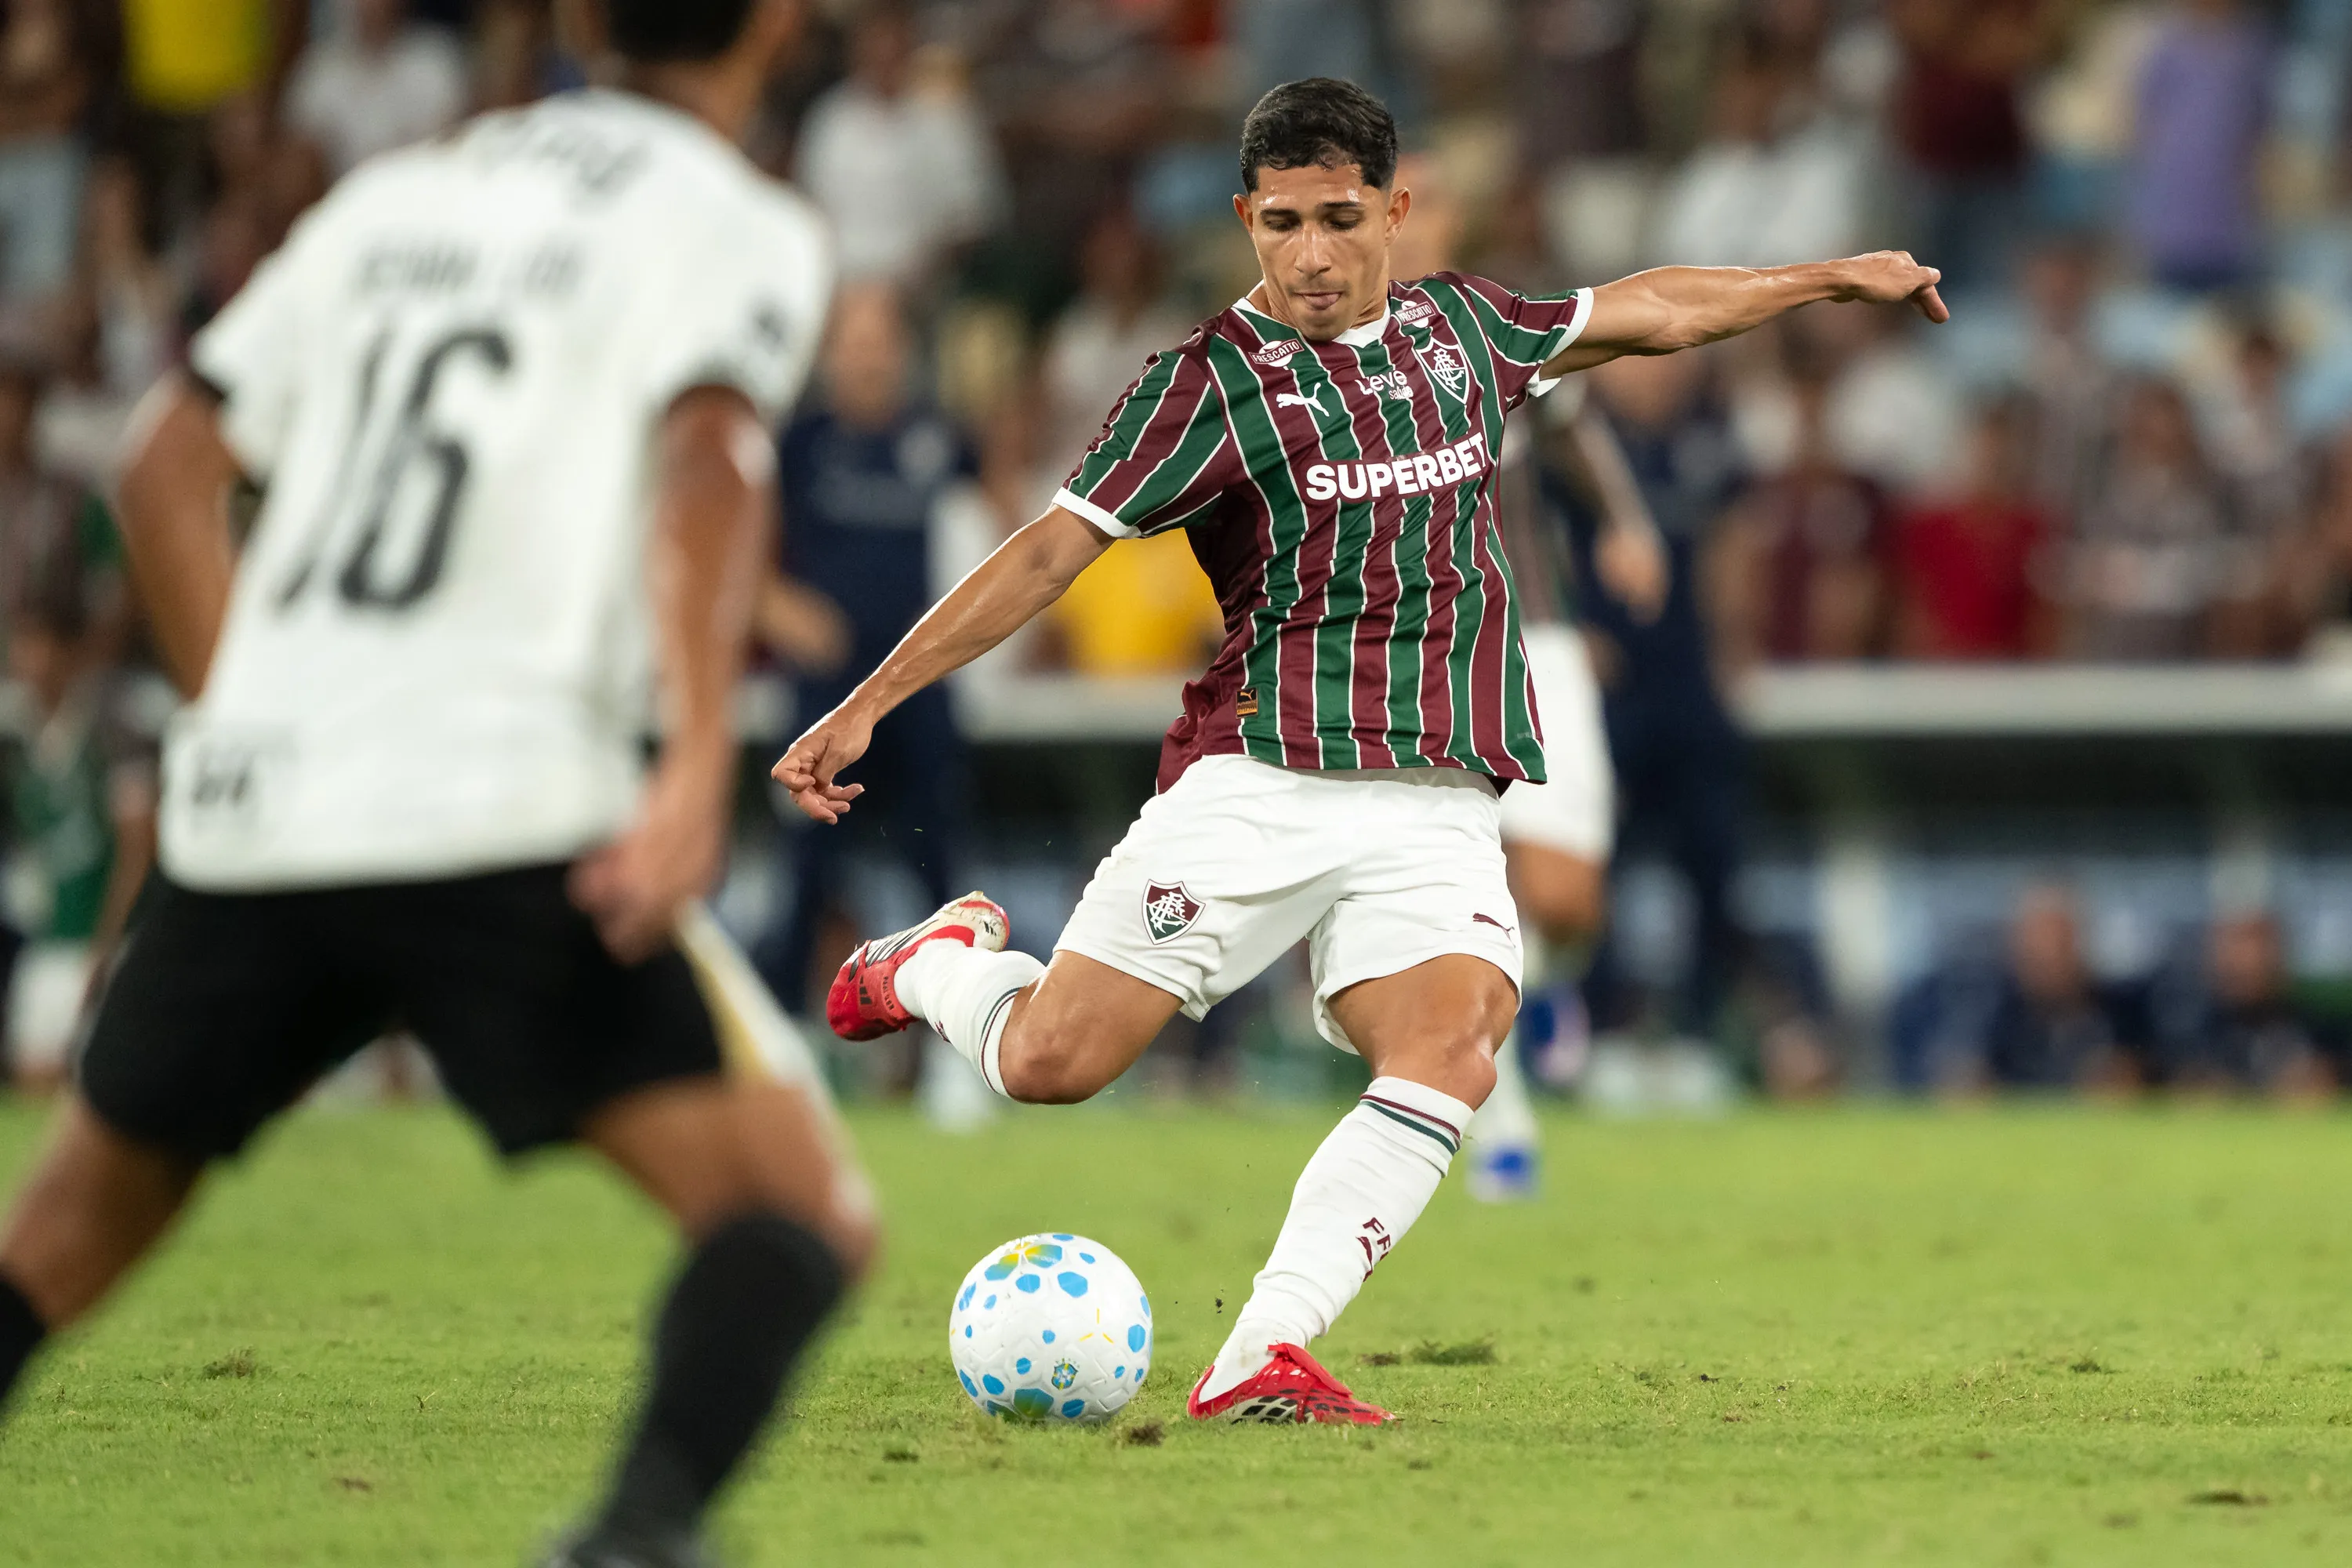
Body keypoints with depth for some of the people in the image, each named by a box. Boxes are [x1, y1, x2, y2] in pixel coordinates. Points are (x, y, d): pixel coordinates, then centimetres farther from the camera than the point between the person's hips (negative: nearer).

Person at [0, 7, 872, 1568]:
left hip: (246, 810, 6)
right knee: (805, 1216, -7)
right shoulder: (735, 224, 4)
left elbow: (169, 471, 20)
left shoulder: (401, 194, 21)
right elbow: (706, 460, -16)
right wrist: (701, 768, -25)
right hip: (510, 826, -6)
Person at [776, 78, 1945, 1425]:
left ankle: (1261, 1362, -29)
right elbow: (1056, 550, -6)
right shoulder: (1214, 379, -2)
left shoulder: (1462, 330, 13)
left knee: (1452, 1050, -24)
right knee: (1050, 1064, -10)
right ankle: (937, 964, 27)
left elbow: (1646, 313, 31)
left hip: (1438, 816, 3)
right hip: (1255, 790, -3)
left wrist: (1833, 278, 40)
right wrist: (869, 704, -13)